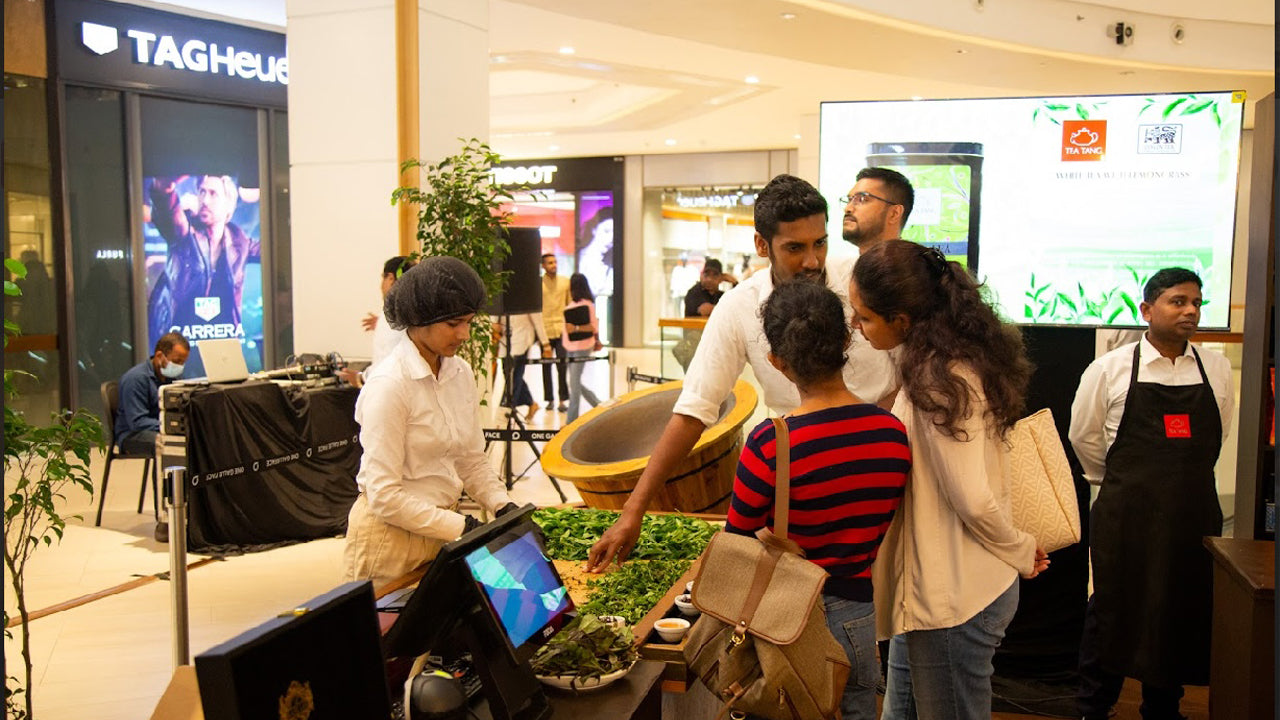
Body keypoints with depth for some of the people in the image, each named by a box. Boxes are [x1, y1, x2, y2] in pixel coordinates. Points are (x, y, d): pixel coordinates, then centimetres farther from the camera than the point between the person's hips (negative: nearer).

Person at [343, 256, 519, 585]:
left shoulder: (461, 373, 3)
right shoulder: (388, 385, -19)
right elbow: (384, 496, -21)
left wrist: (504, 507, -4)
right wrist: (461, 527, -21)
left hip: (443, 530, 7)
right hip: (392, 537, -7)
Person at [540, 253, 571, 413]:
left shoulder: (565, 282, 7)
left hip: (562, 329, 1)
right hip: (545, 330, 0)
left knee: (562, 365, -5)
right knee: (546, 366, 7)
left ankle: (563, 400, 0)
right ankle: (550, 399, 17)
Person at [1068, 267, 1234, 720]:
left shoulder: (1217, 369, 5)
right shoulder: (1111, 369, -3)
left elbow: (1220, 436, 17)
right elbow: (1084, 436, 6)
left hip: (1195, 513, 3)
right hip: (1127, 514, -3)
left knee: (1183, 616, 9)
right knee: (1113, 612, 4)